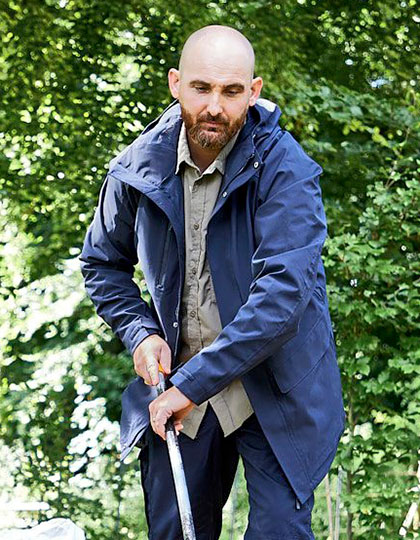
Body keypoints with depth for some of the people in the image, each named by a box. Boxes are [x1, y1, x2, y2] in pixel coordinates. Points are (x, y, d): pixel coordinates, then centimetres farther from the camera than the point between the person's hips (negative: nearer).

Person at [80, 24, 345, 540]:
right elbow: (102, 263, 14)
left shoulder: (285, 169, -18)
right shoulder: (138, 168, -4)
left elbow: (282, 291, -27)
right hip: (177, 384, 4)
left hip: (274, 390, -4)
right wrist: (140, 332, -4)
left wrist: (193, 383, -26)